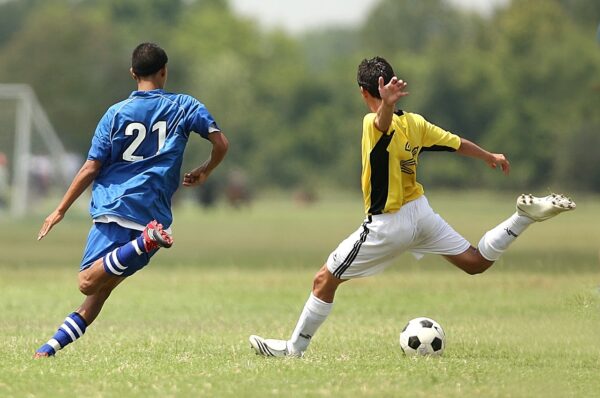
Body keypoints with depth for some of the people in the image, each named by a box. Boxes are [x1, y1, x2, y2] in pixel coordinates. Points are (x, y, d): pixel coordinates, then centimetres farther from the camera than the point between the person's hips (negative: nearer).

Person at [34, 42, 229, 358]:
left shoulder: (116, 113, 5)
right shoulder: (184, 107, 8)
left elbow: (91, 169, 3)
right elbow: (221, 143, 3)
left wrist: (60, 211, 11)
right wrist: (203, 172, 24)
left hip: (113, 208, -3)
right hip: (154, 212, 3)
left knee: (88, 282, -16)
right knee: (102, 287, 10)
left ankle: (145, 242, -35)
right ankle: (55, 343, 0)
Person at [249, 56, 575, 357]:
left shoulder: (375, 124, -20)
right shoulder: (414, 122, -1)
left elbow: (385, 122, -46)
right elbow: (458, 144, 10)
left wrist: (387, 104, -70)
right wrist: (490, 157, 29)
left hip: (387, 226, -6)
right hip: (421, 212, 6)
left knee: (324, 281, 4)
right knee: (476, 262, 17)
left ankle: (294, 348, 9)